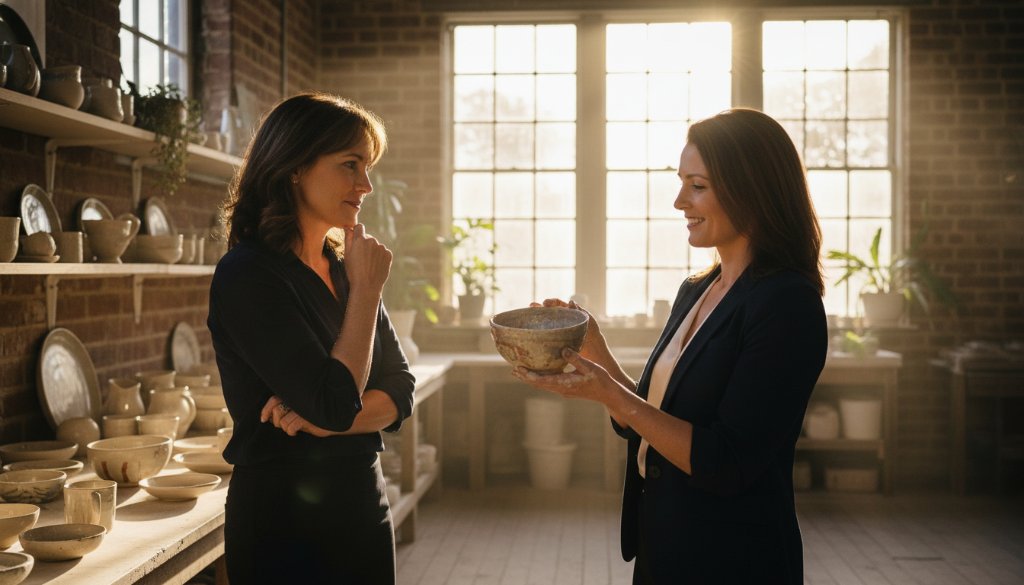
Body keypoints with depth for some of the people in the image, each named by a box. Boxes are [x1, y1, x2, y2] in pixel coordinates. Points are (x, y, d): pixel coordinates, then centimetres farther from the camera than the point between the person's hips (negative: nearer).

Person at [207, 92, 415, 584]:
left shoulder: (344, 269, 6)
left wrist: (323, 421, -16)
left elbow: (400, 393, 2)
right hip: (285, 516, -7)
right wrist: (367, 291, -15)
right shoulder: (248, 275, -17)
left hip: (363, 503, 7)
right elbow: (336, 404, -24)